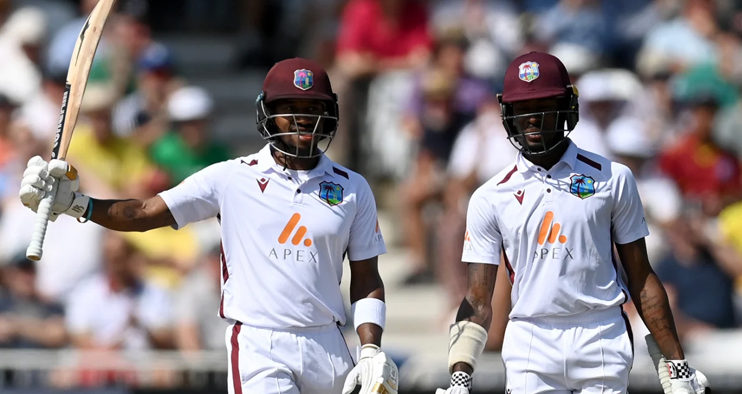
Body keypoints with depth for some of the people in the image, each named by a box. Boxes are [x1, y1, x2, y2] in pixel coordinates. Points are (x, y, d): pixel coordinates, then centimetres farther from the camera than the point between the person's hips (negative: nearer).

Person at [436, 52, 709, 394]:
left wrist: (676, 364, 3)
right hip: (529, 348, 1)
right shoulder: (490, 198, 7)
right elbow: (478, 301, 5)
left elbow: (641, 279, 7)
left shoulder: (612, 179, 6)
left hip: (601, 340, -1)